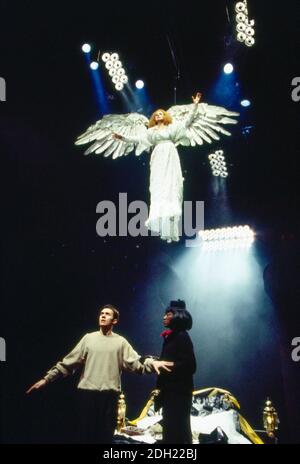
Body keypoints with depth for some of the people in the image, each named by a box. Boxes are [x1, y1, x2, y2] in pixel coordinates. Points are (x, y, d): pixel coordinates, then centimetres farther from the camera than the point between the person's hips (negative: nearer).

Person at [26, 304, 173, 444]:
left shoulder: (120, 342, 5)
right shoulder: (89, 338, 7)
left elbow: (136, 363, -3)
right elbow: (68, 362, 6)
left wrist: (152, 363, -23)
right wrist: (47, 379, 1)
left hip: (110, 394, 0)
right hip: (88, 392, 1)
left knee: (106, 433, 7)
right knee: (87, 431, 6)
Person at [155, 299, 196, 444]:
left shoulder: (182, 336, -13)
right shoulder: (170, 337, 13)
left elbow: (189, 366, -18)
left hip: (178, 391, -9)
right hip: (170, 390, 9)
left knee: (177, 429, -6)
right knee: (171, 428, 14)